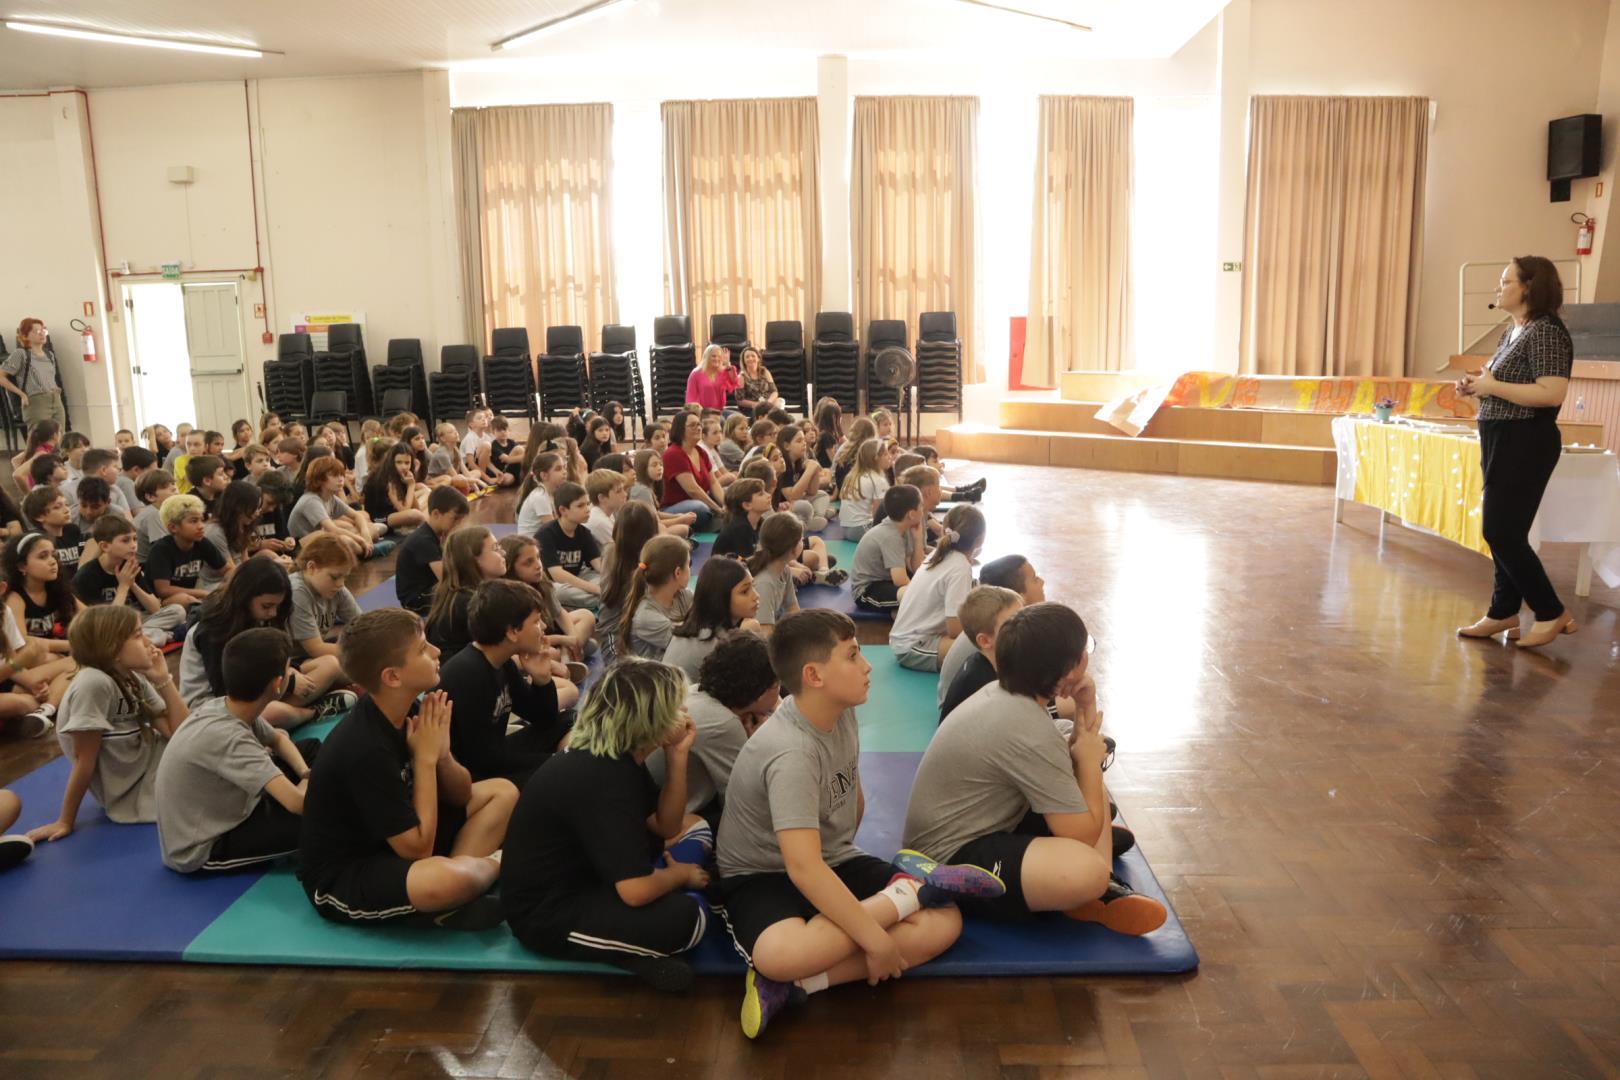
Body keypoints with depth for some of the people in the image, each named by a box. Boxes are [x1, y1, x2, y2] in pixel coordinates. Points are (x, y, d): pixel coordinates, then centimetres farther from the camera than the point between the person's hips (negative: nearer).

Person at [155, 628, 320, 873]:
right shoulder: (227, 737, -34)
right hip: (202, 851, -9)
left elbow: (279, 739, 13)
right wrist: (308, 784, -15)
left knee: (311, 747, 10)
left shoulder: (223, 707, -8)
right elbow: (297, 802, -39)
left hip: (221, 812, 9)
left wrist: (306, 774, -5)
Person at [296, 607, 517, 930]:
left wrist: (442, 755, -17)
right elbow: (419, 848, -23)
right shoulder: (365, 749, -28)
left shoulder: (407, 711, -4)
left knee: (502, 792, 7)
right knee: (448, 878, -39)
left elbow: (461, 795, 4)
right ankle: (494, 864, -5)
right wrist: (425, 759, -19)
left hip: (393, 844, 9)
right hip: (339, 877, -9)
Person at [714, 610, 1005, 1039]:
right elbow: (804, 869, -33)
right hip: (761, 875, -8)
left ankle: (796, 983, -17)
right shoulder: (791, 754, -28)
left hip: (834, 860, 8)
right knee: (782, 954, -40)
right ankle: (908, 892, -16)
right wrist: (876, 940, -29)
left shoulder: (842, 713, -4)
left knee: (944, 923, -8)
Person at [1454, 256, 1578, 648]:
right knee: (1504, 532, 12)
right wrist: (1476, 386, 6)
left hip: (1525, 445, -10)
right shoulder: (1512, 332, 14)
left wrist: (1491, 386, -20)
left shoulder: (1546, 332, -16)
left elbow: (1551, 394, -25)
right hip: (1502, 442, 10)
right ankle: (1503, 612, 20)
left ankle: (1552, 613, 6)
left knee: (1501, 532, -7)